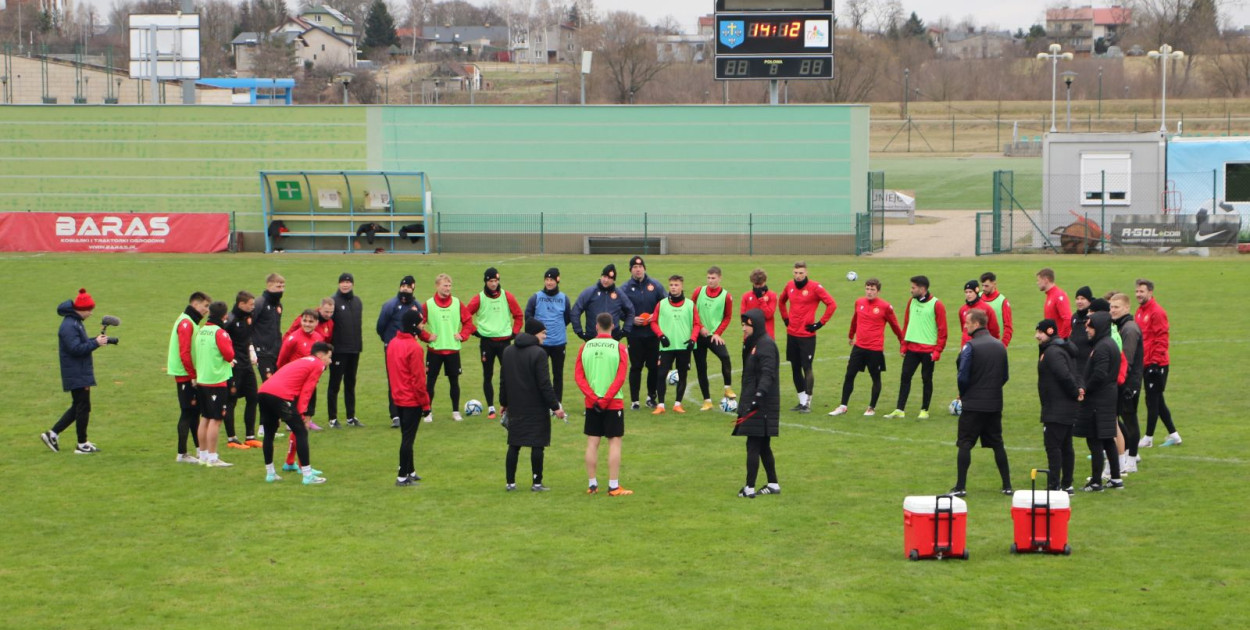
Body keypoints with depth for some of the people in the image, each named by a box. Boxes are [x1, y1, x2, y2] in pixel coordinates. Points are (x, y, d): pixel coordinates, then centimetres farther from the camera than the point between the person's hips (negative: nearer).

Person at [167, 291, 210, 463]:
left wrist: (195, 374, 12)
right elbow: (184, 353, -22)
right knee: (187, 413, -5)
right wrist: (193, 375, -19)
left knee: (194, 411, 14)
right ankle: (182, 454, 0)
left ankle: (200, 449, 21)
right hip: (185, 376, -10)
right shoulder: (186, 323, -15)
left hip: (189, 376, 10)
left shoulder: (189, 322, 16)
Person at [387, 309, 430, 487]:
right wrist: (425, 402, -10)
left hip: (398, 398, 8)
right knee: (408, 438, -1)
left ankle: (410, 471, 28)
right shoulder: (414, 348, -20)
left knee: (406, 435, 18)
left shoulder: (392, 343, 5)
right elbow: (418, 379, -18)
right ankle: (402, 477, 2)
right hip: (413, 400, -8)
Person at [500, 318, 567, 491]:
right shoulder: (538, 353, -13)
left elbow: (503, 380, 14)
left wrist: (503, 403, 23)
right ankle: (536, 483, 2)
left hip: (515, 408, 6)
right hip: (536, 408, -6)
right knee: (537, 445, 0)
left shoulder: (508, 352, 8)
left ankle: (510, 482, 11)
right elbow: (544, 384, -16)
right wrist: (555, 406, -11)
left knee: (513, 445, 9)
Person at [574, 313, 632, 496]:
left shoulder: (585, 347, 2)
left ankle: (592, 484, 12)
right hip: (614, 403, -3)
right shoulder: (619, 348, -5)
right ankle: (613, 486, -1)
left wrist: (593, 397, -8)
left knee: (592, 443, 8)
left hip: (591, 403, 3)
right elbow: (620, 378, -12)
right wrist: (605, 400, -12)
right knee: (614, 442, 1)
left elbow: (578, 375, -3)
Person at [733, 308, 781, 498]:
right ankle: (773, 484, 21)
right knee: (763, 446, 14)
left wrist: (759, 394, -34)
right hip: (752, 402, 10)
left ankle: (749, 488, -5)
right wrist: (744, 402, 20)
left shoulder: (766, 344, -14)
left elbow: (768, 373, -24)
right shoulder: (752, 344, 16)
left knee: (753, 445, -7)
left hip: (762, 405, -10)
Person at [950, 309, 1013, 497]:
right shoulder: (1000, 346, 7)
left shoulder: (970, 346, -13)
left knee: (965, 444, 0)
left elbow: (963, 377, -16)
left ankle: (960, 486, -4)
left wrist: (963, 394, 2)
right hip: (995, 404, 6)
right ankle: (1007, 485, 15)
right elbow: (1005, 376, 10)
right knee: (997, 444, 14)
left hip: (973, 404, -6)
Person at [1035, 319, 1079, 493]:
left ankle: (1055, 485, -12)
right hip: (1068, 409, 10)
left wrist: (1075, 392, -14)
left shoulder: (1052, 352, -17)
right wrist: (1077, 389, 3)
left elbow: (1065, 375, -27)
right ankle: (1067, 484, 20)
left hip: (1056, 411, -10)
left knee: (1052, 445, -9)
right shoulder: (1064, 349, 16)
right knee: (1065, 446, 14)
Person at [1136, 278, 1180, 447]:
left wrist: (1155, 360, -19)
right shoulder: (1140, 311, 13)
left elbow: (1161, 339, -17)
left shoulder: (1157, 312, -14)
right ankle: (1173, 435, 21)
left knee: (1152, 400, -2)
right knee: (1157, 401, 13)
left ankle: (1148, 438, 5)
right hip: (1145, 364, 9)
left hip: (1155, 365, -9)